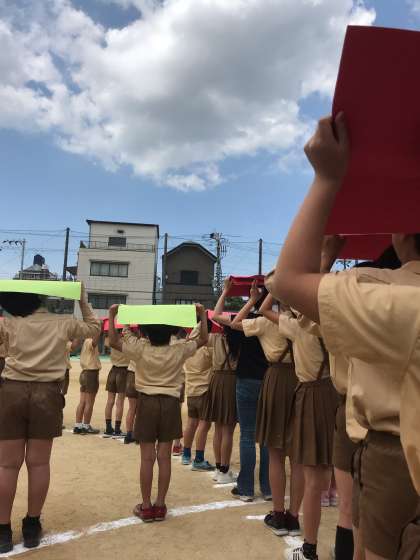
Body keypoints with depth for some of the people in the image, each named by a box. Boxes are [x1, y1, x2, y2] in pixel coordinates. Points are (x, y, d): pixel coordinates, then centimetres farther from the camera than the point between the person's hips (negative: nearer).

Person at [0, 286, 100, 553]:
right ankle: (32, 526, 21)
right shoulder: (63, 323, 2)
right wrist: (83, 300, 20)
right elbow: (94, 327, 17)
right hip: (47, 394, 0)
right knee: (39, 462, 9)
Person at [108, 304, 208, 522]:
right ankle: (160, 505, 15)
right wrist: (202, 315, 9)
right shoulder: (179, 351, -6)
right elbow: (203, 340, 7)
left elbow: (113, 341, -1)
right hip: (170, 404, 1)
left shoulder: (140, 349, -10)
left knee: (147, 457, 4)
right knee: (164, 457, 7)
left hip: (147, 403, -1)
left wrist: (112, 315, 4)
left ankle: (146, 507, 13)